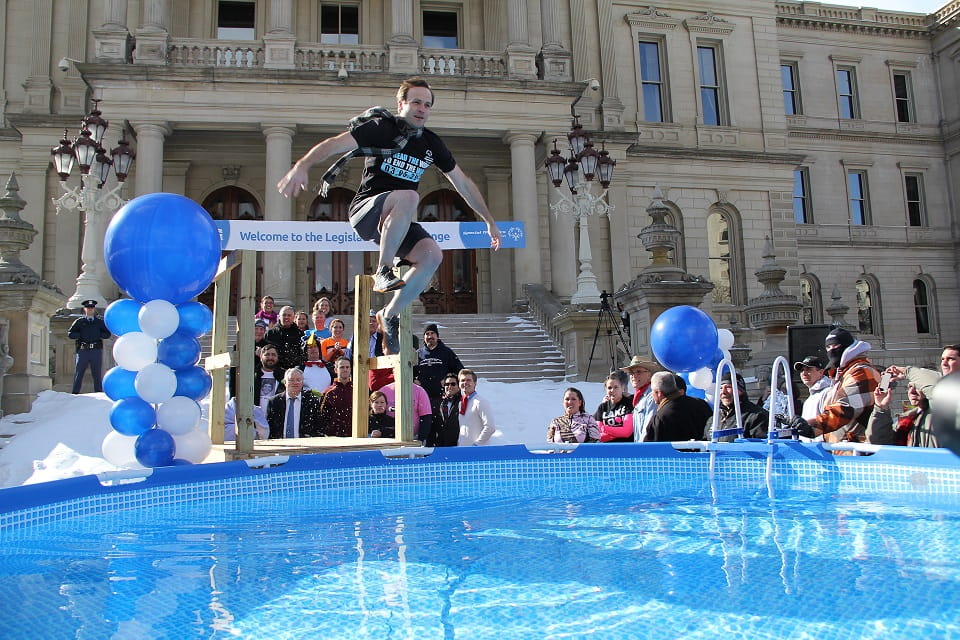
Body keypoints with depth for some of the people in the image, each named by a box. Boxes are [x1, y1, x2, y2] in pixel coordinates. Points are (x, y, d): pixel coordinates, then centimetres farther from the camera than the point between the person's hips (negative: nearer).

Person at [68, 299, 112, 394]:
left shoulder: (100, 322, 14)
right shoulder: (79, 321, 11)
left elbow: (107, 334, 11)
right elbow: (70, 334, 7)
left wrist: (98, 334, -5)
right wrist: (81, 334, -5)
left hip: (96, 350, 1)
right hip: (83, 351, -1)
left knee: (97, 374, 3)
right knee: (78, 373, 1)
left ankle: (99, 393, 7)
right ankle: (75, 393, 5)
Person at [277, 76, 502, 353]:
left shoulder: (432, 143, 10)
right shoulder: (381, 128, -7)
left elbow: (463, 183, 18)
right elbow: (335, 144, -18)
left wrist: (490, 221, 19)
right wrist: (301, 166, -35)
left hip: (397, 223, 6)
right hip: (365, 211, -6)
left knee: (432, 255, -21)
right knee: (409, 197, -36)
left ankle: (391, 314, -2)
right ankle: (383, 272, -23)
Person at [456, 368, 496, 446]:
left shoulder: (480, 402, -10)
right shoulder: (460, 403, 13)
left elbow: (490, 427, -17)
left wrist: (476, 444, -14)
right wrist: (458, 443, 9)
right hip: (461, 449, 7)